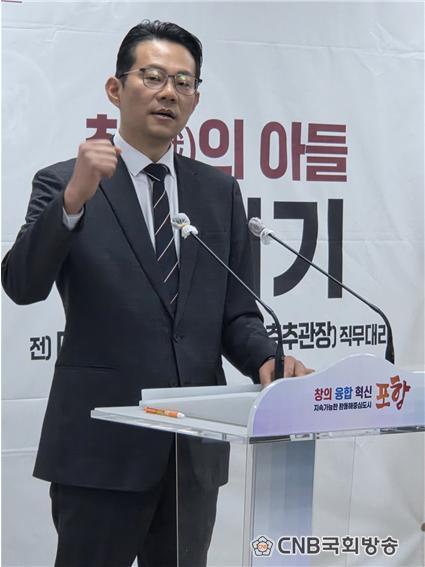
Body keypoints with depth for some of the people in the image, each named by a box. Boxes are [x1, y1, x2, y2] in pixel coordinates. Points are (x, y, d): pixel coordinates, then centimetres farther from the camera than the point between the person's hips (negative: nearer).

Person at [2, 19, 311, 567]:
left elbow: (235, 312, 10)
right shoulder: (62, 183, -1)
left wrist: (267, 358, -10)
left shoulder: (219, 191, 11)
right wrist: (74, 199, -28)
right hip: (102, 441, -4)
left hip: (196, 446, 4)